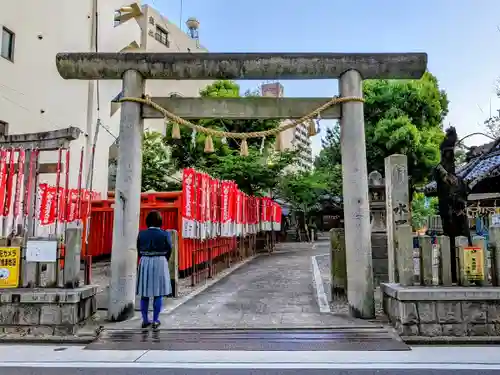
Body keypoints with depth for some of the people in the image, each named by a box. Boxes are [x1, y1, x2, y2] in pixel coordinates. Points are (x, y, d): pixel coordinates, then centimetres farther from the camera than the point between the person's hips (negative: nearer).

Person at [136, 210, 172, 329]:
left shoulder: (141, 234, -3)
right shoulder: (165, 234, -9)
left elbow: (139, 250, 3)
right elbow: (169, 250, -3)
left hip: (144, 263, 2)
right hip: (160, 263, -2)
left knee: (145, 293, 11)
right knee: (158, 293, 7)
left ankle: (145, 320, 17)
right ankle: (155, 321, 8)